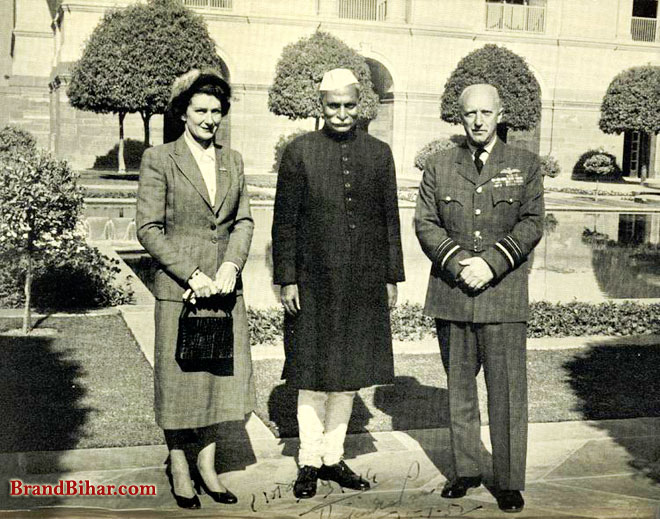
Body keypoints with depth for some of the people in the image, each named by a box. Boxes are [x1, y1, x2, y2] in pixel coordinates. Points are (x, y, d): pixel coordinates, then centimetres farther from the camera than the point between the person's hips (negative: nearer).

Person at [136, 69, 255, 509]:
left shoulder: (232, 160, 11)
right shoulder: (159, 159, -4)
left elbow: (244, 220, 11)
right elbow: (149, 228, -7)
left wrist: (232, 263, -7)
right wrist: (192, 274, -14)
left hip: (226, 286, 5)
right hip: (179, 287, -4)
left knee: (223, 375, 8)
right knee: (181, 379, 4)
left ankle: (207, 465, 24)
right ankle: (180, 470, 21)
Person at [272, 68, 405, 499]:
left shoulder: (379, 153, 7)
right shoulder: (300, 151, -1)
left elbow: (390, 219, 10)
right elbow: (285, 220, -2)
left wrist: (392, 278, 7)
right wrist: (287, 279, -7)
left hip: (364, 285, 3)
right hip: (313, 284, -3)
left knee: (349, 373, 11)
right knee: (312, 374, 5)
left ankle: (334, 457, 25)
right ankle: (310, 462, 19)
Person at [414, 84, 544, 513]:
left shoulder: (525, 165, 8)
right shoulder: (439, 167, 11)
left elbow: (531, 224, 0)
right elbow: (425, 223, 4)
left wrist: (492, 262, -14)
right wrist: (457, 262, -12)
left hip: (504, 293, -2)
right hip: (452, 293, 2)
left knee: (508, 392, -1)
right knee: (459, 387, 10)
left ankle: (510, 482, 10)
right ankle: (466, 471, 23)